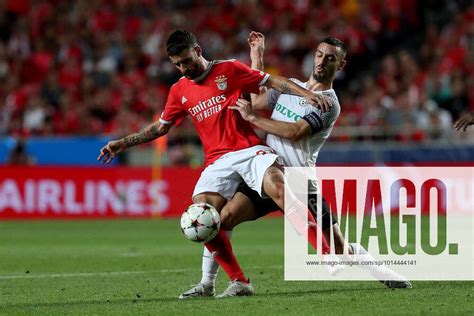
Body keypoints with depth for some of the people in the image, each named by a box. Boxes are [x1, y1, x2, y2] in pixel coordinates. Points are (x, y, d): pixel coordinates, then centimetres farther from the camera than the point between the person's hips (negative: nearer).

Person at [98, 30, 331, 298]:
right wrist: (123, 143, 26)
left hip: (250, 150, -4)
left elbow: (273, 82, 4)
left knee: (279, 188, -31)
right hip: (218, 162, 4)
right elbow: (161, 127, 28)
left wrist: (307, 94, -8)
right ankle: (239, 283, -12)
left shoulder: (229, 70, 4)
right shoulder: (179, 91, 15)